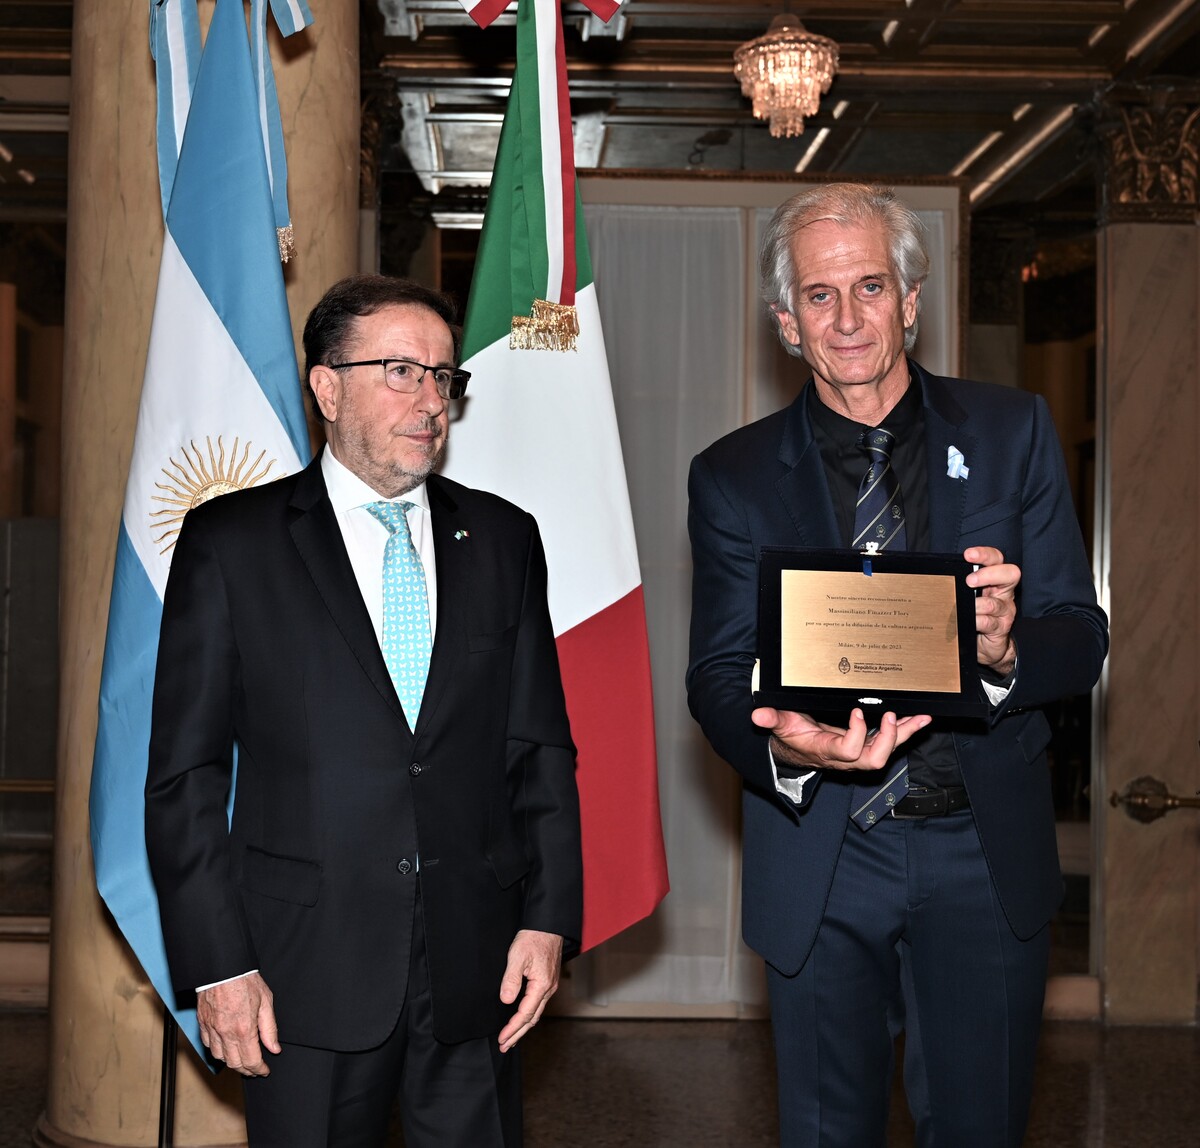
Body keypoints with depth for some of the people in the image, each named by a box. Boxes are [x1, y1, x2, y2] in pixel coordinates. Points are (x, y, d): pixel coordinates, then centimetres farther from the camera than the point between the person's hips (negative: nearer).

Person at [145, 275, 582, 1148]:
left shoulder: (502, 538, 9)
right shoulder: (230, 542, 0)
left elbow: (541, 747, 9)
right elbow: (185, 772, -2)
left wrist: (549, 916, 1)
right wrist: (217, 962, -7)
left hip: (478, 966, 3)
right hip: (309, 971, -2)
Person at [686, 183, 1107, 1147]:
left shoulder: (1012, 433, 1)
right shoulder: (733, 477, 0)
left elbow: (1083, 640, -1)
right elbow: (717, 676, -3)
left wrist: (1006, 650, -25)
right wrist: (781, 748, -26)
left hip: (987, 854, 0)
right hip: (820, 861, 0)